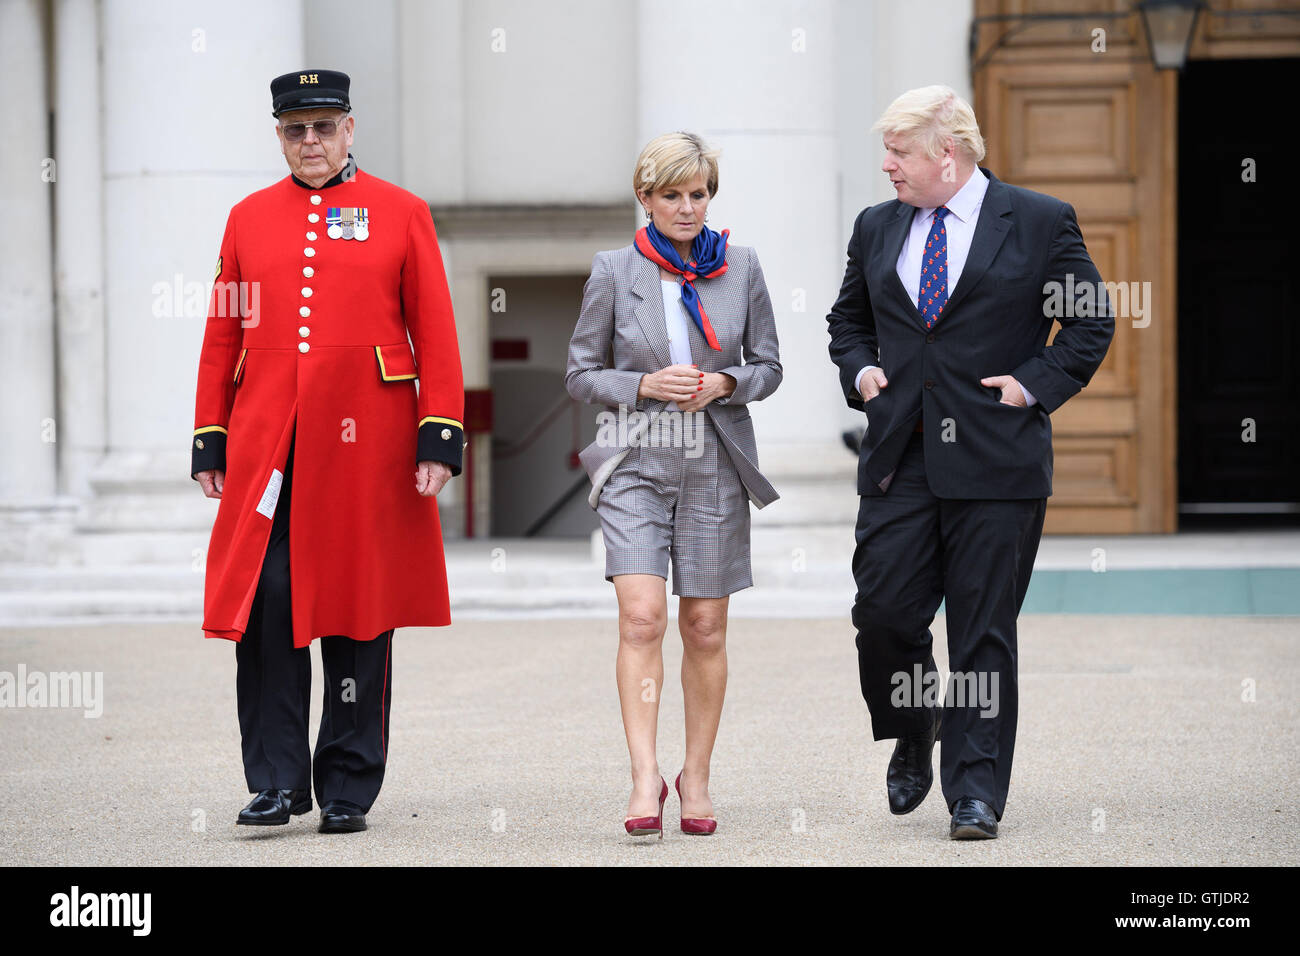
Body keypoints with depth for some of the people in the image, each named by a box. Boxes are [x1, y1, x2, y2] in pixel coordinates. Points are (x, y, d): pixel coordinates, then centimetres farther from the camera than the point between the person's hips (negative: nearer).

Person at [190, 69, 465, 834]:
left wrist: (439, 435, -6)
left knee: (359, 614, 3)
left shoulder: (401, 214, 5)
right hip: (267, 452, 2)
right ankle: (277, 783, 1)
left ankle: (349, 790, 12)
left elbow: (435, 333, 2)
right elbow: (223, 336, 13)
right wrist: (211, 441, 8)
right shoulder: (249, 219, 11)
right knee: (263, 606, -6)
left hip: (365, 450, -2)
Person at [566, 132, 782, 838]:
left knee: (705, 629, 5)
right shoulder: (613, 271, 1)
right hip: (636, 461, -2)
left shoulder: (741, 267, 6)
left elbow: (768, 366, 11)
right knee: (642, 617, -17)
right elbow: (580, 373, 4)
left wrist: (725, 383, -10)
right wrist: (645, 386, -12)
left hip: (715, 467, 2)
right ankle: (645, 779, -18)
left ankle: (696, 775, 18)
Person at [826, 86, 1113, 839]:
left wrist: (1034, 384, -6)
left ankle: (975, 791, 4)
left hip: (994, 461, -4)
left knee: (984, 630, -1)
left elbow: (1092, 320, 4)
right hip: (899, 457, 4)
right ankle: (913, 735, 25)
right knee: (884, 611, -3)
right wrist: (860, 369, 7)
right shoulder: (877, 229, 13)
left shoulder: (1040, 223, 0)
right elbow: (849, 318, 26)